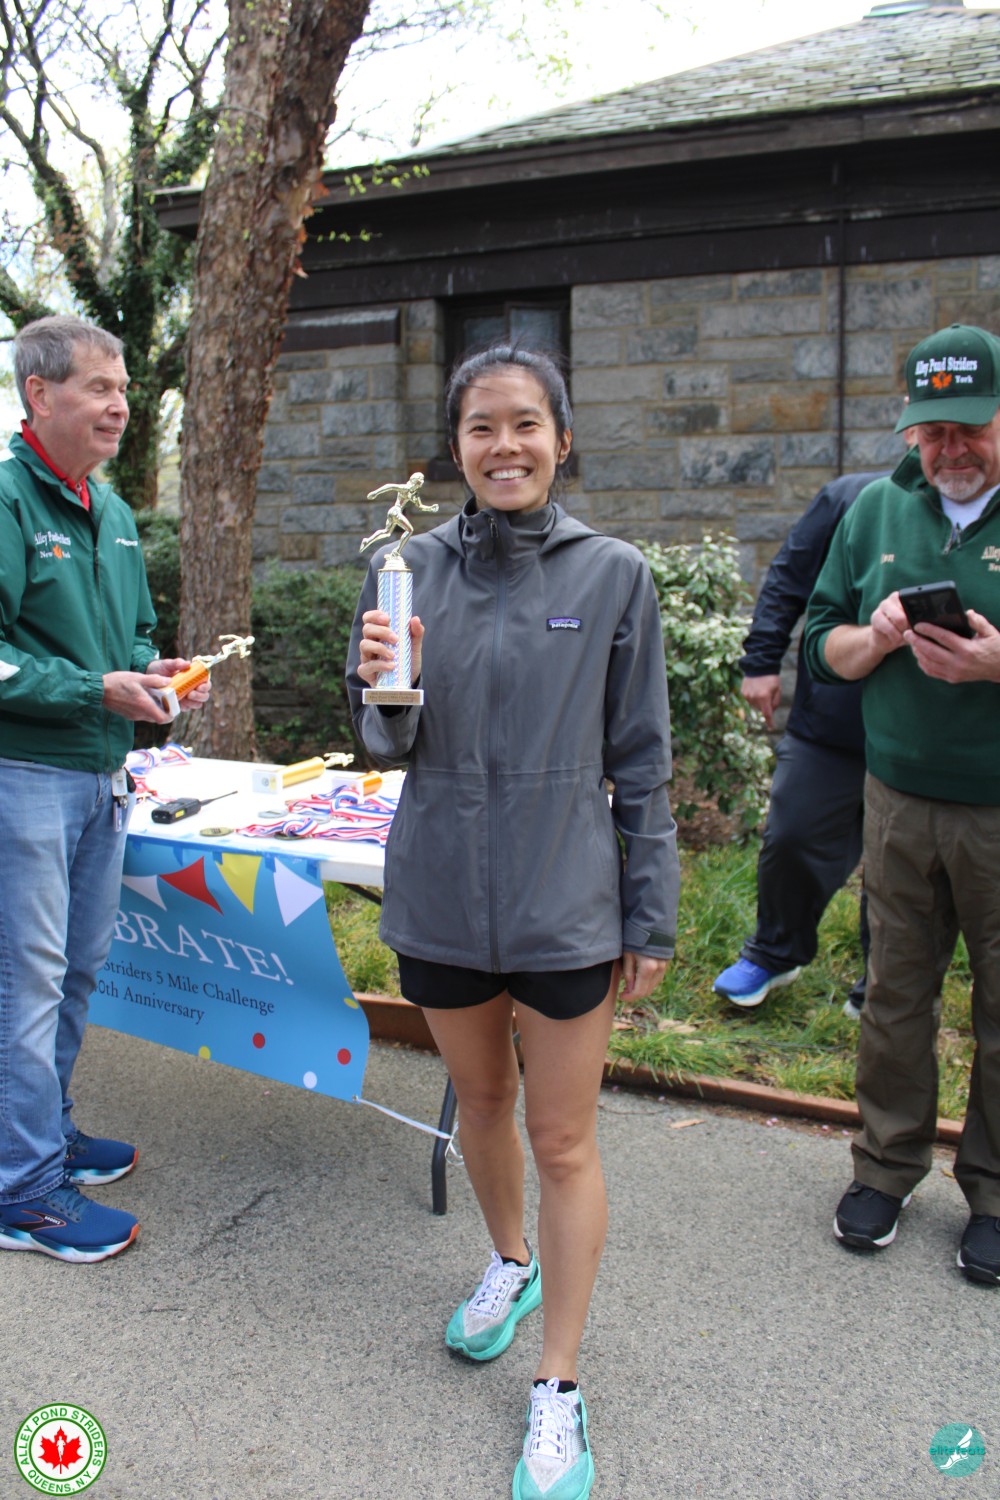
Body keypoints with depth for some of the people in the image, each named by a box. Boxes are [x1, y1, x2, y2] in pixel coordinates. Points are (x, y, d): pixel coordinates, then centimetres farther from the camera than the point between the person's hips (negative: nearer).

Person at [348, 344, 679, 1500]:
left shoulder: (613, 576, -6)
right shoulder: (411, 570, -1)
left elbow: (641, 763, -2)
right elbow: (391, 748, 2)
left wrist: (652, 918, -2)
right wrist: (385, 694, -21)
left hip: (564, 905, -2)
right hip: (440, 895, 3)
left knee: (563, 1143, 6)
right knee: (479, 1100, 22)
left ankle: (559, 1394, 24)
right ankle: (511, 1264, 50)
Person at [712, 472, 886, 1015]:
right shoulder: (848, 499, 0)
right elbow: (786, 583, 4)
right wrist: (761, 661, -1)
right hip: (830, 721, 0)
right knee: (791, 840, 4)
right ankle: (774, 954, 30)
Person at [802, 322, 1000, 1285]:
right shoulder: (878, 510, 6)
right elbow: (823, 646, 10)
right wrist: (877, 637, -11)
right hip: (901, 800, 3)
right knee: (895, 994, 13)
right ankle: (886, 1165, 31)